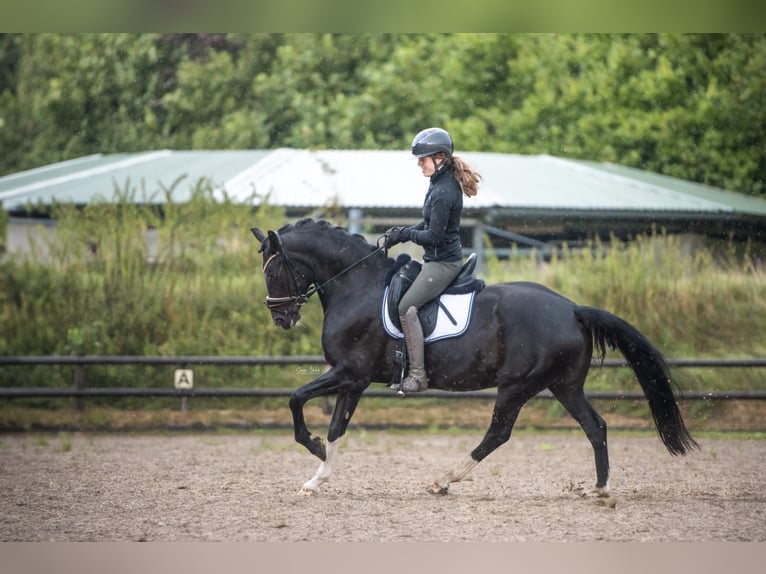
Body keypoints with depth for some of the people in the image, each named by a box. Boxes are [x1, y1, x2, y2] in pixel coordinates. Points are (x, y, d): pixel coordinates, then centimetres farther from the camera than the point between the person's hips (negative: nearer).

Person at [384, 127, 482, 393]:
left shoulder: (443, 192, -22)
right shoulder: (444, 183, 10)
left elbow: (434, 236, -23)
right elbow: (430, 224, 18)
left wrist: (406, 234, -11)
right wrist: (402, 233, 6)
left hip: (443, 262, -11)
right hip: (438, 260, 11)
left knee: (406, 307, -16)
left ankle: (417, 375, -17)